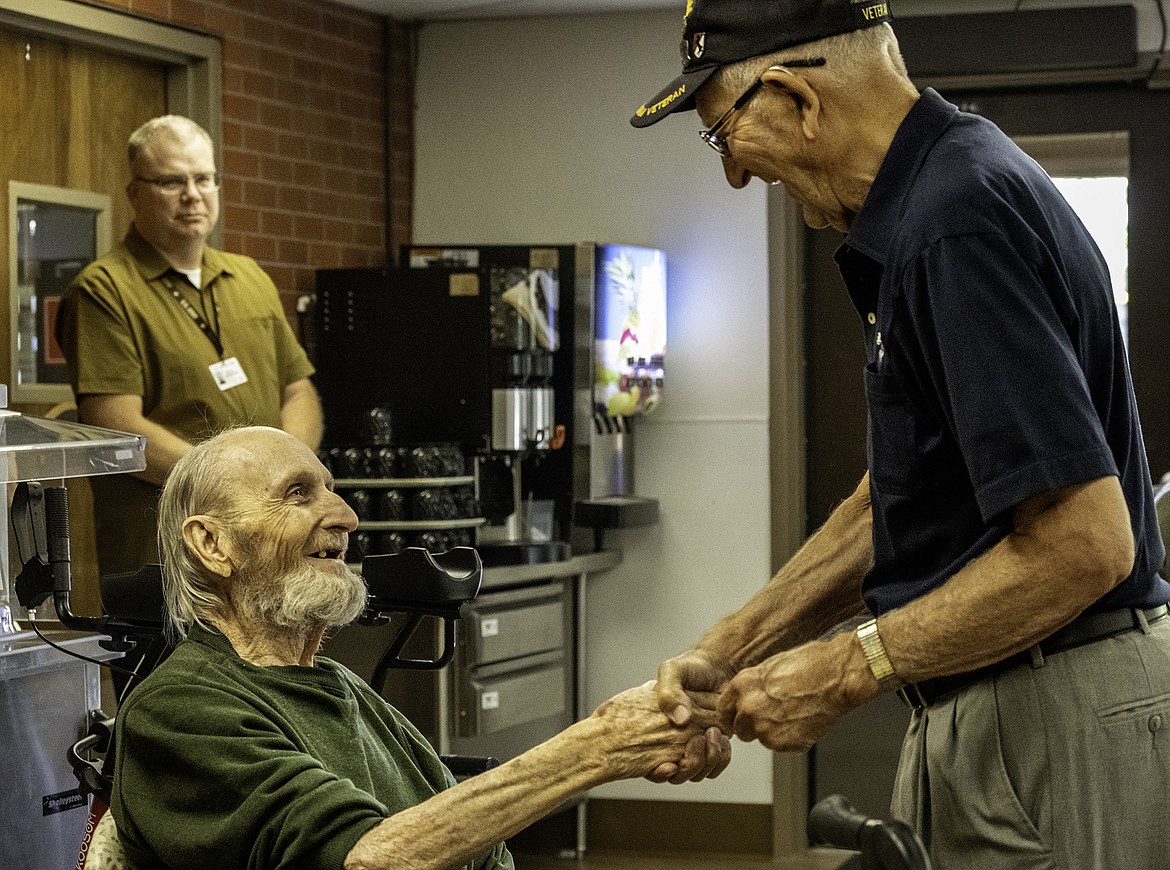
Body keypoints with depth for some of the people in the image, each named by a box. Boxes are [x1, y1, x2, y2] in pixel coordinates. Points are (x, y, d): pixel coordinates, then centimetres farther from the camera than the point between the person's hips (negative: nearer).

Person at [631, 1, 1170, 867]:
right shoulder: (933, 196, 11)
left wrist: (848, 669, -17)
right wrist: (728, 654, 10)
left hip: (1054, 731, -10)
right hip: (985, 714, 10)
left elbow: (1082, 544, -26)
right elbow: (896, 506, 17)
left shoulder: (960, 224, -22)